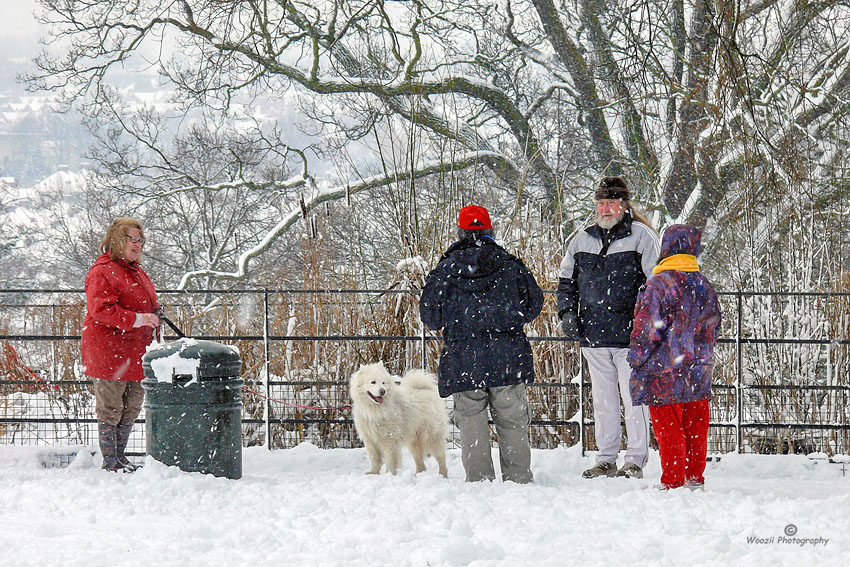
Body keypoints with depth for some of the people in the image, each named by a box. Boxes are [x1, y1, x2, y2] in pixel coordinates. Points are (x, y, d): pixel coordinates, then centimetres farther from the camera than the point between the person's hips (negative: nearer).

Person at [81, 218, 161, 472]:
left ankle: (120, 457, 22)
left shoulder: (136, 270, 19)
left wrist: (154, 316, 17)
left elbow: (147, 305, 33)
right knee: (110, 408, -2)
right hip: (109, 352, -9)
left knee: (132, 408, 11)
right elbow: (101, 310, -21)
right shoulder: (102, 271, -11)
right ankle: (110, 463, 3)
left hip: (136, 352, 9)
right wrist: (137, 319, -26)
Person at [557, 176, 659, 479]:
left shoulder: (641, 236, -1)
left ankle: (635, 460, 3)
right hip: (593, 336, 5)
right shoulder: (582, 240, 14)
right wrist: (567, 312, 8)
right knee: (603, 400, 10)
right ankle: (606, 459, 16)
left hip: (630, 336, -5)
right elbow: (567, 280, 23)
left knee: (634, 398, -3)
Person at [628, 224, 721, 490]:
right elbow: (713, 328, 16)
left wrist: (638, 361, -4)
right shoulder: (704, 286, 8)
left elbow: (647, 329, -15)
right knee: (695, 430, 12)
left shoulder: (659, 284, -13)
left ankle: (674, 483, 1)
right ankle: (695, 479, 18)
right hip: (699, 373, 6)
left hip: (665, 375, -6)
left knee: (669, 430, -1)